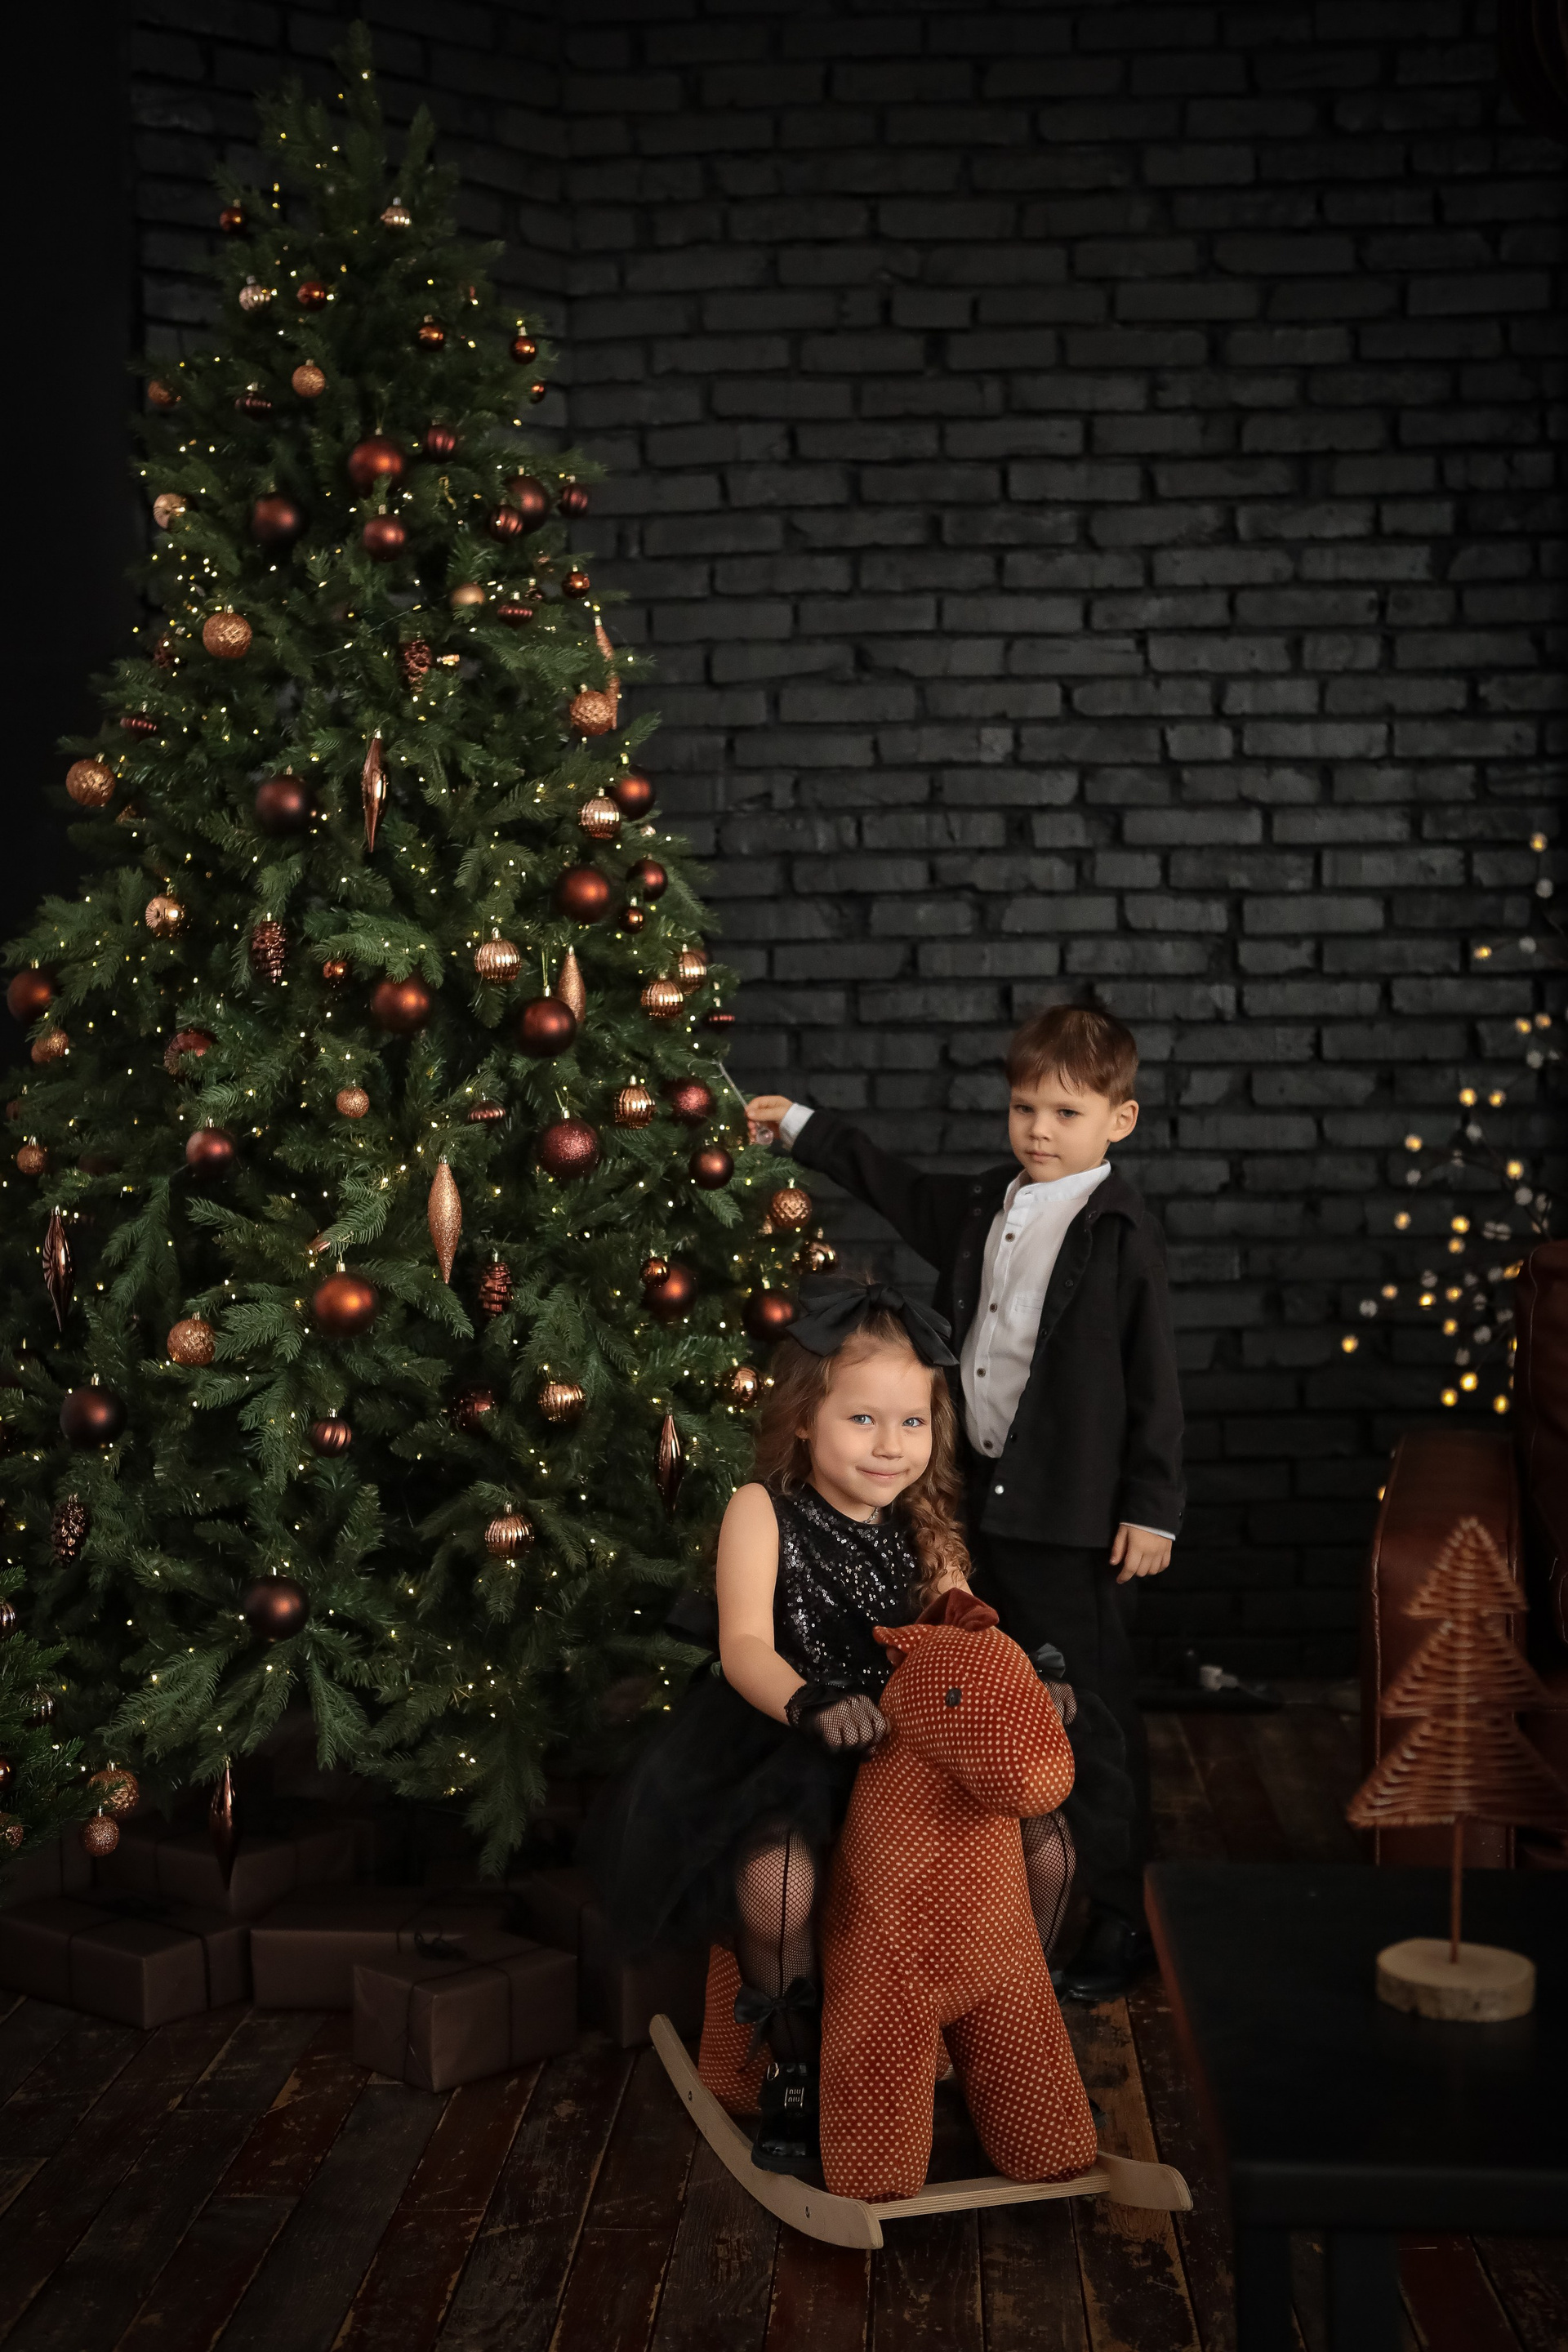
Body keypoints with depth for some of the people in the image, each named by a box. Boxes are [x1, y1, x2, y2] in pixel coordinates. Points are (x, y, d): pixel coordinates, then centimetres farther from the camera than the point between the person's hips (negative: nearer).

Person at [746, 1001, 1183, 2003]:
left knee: (1092, 1706, 0)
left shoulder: (1122, 1234, -11)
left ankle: (1119, 1919, 12)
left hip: (1075, 1515, -7)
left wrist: (1153, 1508, -11)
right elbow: (901, 1189, 28)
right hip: (991, 1498, 7)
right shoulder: (988, 1207, 9)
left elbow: (1155, 1381, -10)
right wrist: (803, 1127, 32)